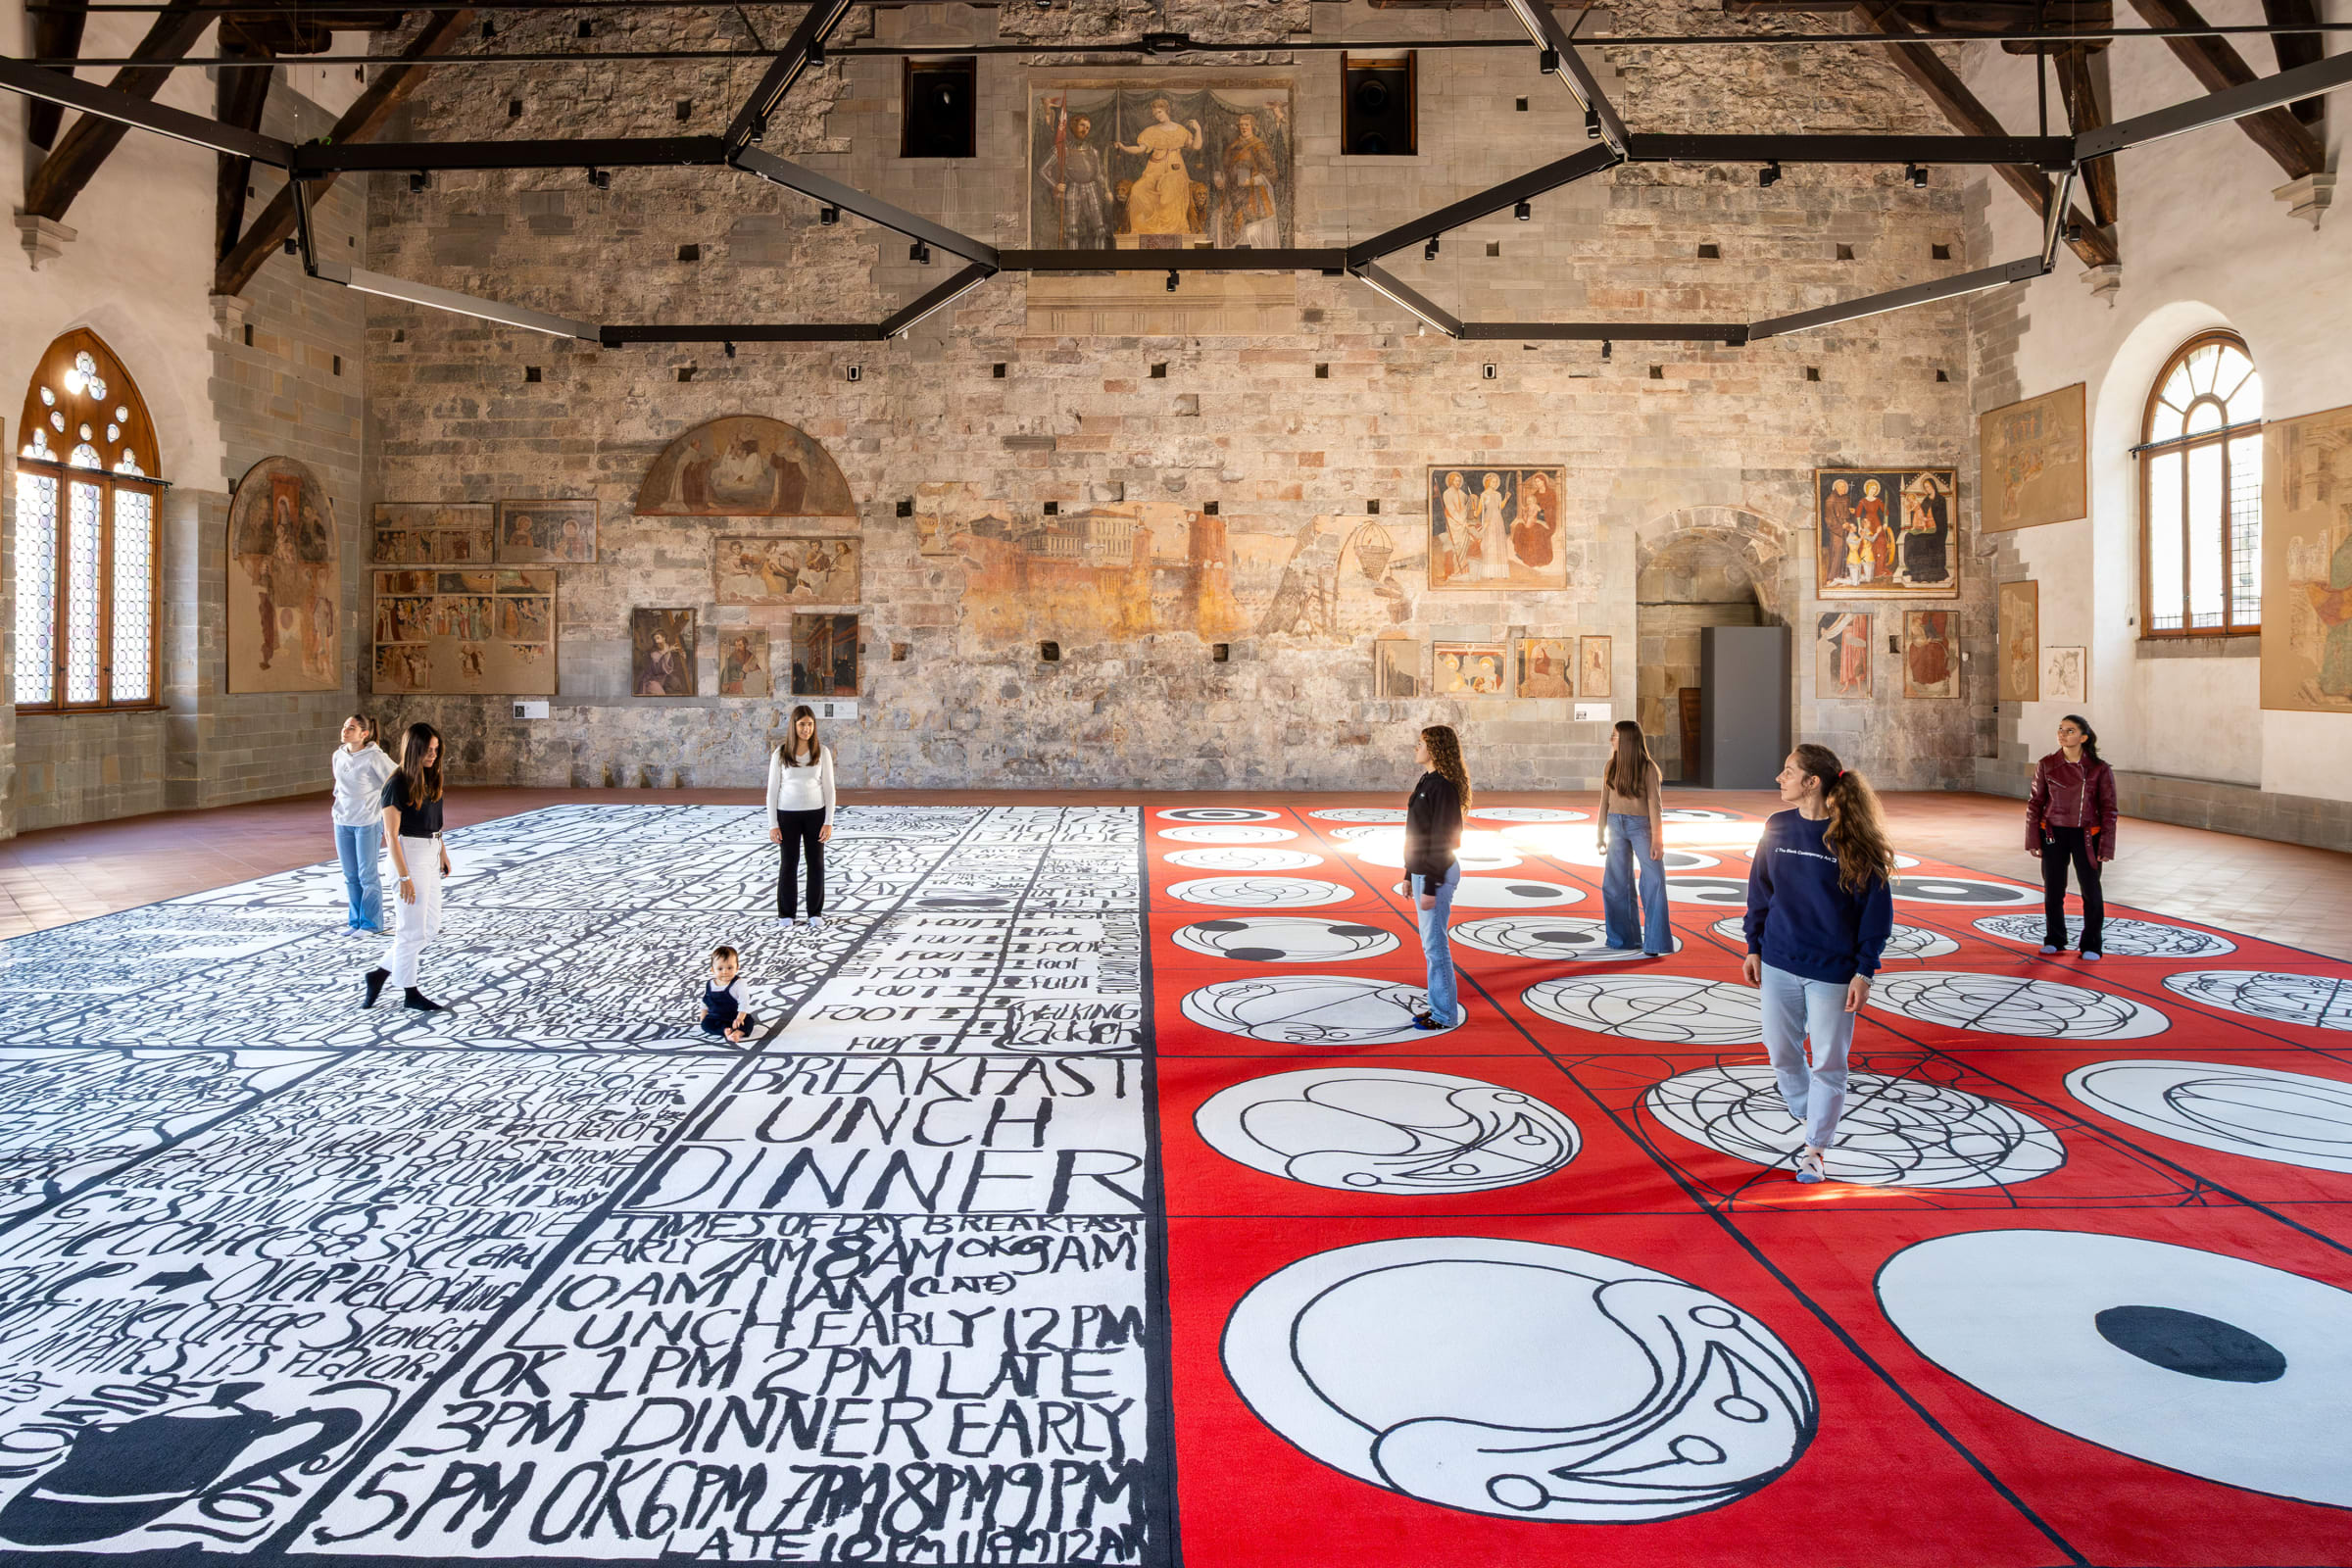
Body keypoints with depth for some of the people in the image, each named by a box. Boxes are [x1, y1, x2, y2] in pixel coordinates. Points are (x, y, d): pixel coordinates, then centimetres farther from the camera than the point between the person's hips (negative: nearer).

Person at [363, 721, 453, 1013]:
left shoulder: (429, 778, 7)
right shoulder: (398, 785, -16)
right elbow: (391, 834, -17)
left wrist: (442, 853, 19)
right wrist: (404, 877, -18)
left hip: (430, 855, 8)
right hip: (409, 855, -8)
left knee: (431, 925, 13)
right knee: (412, 929, 2)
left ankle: (380, 973, 25)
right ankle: (410, 993, 16)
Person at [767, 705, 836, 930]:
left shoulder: (822, 752, -1)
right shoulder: (780, 754, -2)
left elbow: (828, 788, 1)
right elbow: (773, 790, 1)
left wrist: (829, 822, -5)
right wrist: (773, 824, -4)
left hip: (815, 814, 1)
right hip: (787, 814, -1)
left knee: (816, 863, 5)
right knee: (789, 864, 5)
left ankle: (815, 914, 16)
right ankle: (786, 914, 16)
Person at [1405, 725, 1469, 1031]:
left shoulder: (1443, 787, -19)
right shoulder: (1427, 782, 11)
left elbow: (1440, 840, -20)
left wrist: (1430, 887, -20)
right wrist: (1410, 874, 19)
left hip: (1437, 875, -10)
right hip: (1422, 870, 10)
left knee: (1435, 945, -3)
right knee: (1431, 942, 16)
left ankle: (1445, 1014, 5)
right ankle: (1437, 1004, 26)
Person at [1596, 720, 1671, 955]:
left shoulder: (1647, 768, -10)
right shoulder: (1611, 767, 4)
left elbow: (1655, 804, -12)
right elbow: (1605, 802, 9)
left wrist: (1657, 839, -15)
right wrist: (1601, 835, 9)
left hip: (1642, 824, -5)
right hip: (1616, 825, 5)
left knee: (1654, 881, -8)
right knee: (1616, 883, 7)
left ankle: (1656, 942, -4)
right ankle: (1624, 937, 19)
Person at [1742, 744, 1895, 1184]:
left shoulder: (1851, 837, -12)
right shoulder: (1777, 829, 1)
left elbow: (1877, 906, -8)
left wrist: (1864, 970, -10)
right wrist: (1754, 948, 8)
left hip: (1833, 972, -4)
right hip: (1778, 965, 4)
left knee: (1828, 1062, 6)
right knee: (1782, 1053, 12)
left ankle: (1815, 1148, 22)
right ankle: (1809, 1120, 37)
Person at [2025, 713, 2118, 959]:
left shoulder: (2099, 770, -7)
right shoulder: (2047, 765, -3)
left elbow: (2108, 810, -4)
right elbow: (2034, 803, 3)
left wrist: (2106, 847, -7)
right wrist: (2033, 840, -1)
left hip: (2086, 836, -1)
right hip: (2053, 834, 1)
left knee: (2091, 891, 4)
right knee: (2053, 890, 8)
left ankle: (2091, 946, 18)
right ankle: (2054, 941, 24)